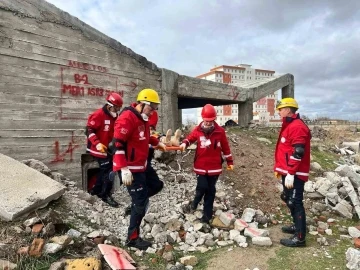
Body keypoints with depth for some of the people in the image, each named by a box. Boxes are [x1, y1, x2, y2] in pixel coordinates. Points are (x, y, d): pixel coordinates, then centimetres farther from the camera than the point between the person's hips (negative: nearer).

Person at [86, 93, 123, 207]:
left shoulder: (114, 117, 9)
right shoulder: (98, 115, -17)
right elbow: (89, 130, -20)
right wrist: (97, 143, -29)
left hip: (108, 148, 9)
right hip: (99, 148, -9)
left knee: (105, 170, 16)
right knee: (108, 171, -8)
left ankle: (96, 190, 33)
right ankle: (106, 195, 6)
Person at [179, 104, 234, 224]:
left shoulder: (220, 131, -5)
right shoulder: (198, 130, -5)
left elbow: (225, 147, 4)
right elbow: (190, 138, 11)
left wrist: (229, 161, 10)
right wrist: (184, 143, -12)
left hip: (214, 166, 1)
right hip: (201, 166, -1)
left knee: (210, 190, 9)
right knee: (202, 187, -9)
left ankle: (207, 213, 24)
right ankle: (196, 201, 26)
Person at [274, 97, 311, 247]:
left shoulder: (297, 126, -16)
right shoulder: (289, 126, 16)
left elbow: (298, 153, -23)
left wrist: (290, 173, -24)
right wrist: (279, 168, 22)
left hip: (294, 174, -11)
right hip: (288, 172, 11)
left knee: (295, 202, -5)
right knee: (288, 199, 21)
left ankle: (299, 237, 4)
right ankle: (297, 226, 37)